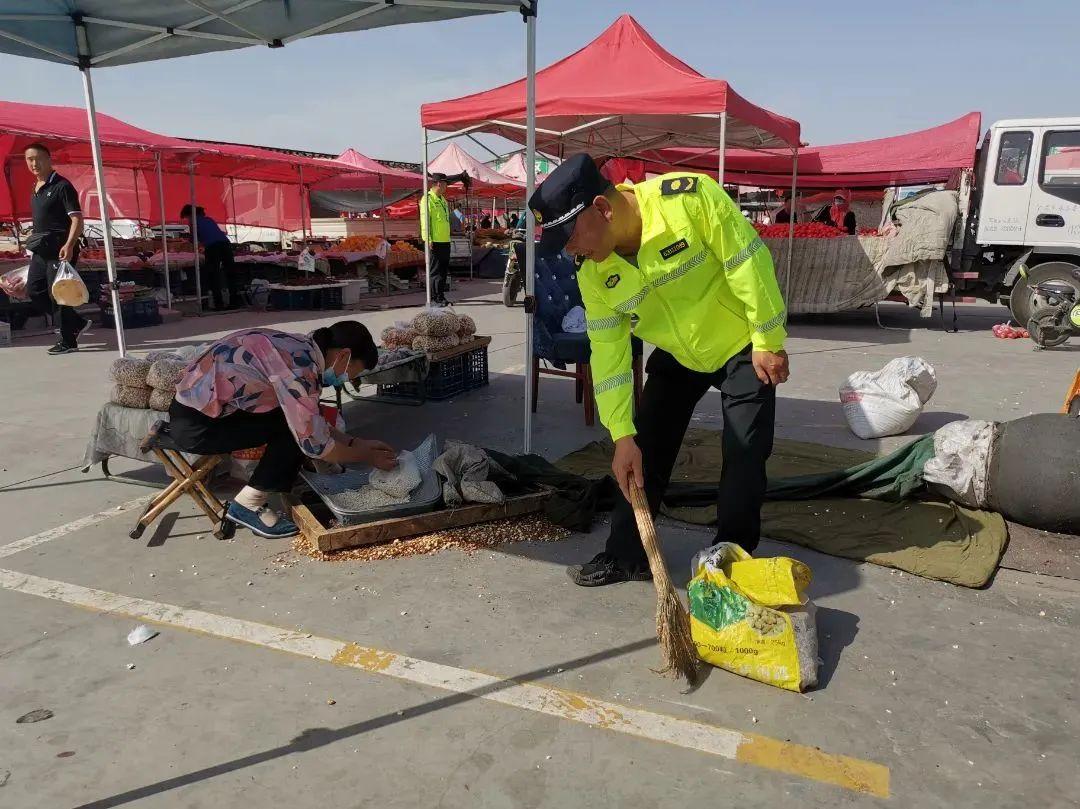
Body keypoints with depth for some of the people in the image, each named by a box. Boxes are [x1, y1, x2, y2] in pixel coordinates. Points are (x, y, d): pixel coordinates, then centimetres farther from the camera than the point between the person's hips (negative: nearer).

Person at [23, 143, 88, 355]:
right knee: (34, 291, 10)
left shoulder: (62, 186, -10)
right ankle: (77, 322, 20)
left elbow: (77, 218, -17)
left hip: (60, 250, -9)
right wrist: (33, 242, 22)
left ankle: (68, 342, 6)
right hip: (40, 250, 9)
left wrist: (69, 245, -27)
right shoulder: (35, 189, 15)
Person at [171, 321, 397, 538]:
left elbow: (312, 422, 14)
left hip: (198, 400, 9)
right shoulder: (299, 365, -24)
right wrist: (367, 457, -7)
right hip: (196, 425, -9)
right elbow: (313, 443, -21)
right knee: (299, 427, -13)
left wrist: (355, 443, 11)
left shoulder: (300, 347, 3)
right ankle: (248, 505, -4)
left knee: (298, 418, 6)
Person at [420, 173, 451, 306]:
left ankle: (441, 296, 18)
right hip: (435, 242, -9)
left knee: (444, 270, 11)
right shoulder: (428, 199, -8)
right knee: (435, 271, -6)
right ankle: (434, 298, -3)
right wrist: (428, 239, -20)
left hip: (445, 241, 9)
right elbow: (424, 220, -14)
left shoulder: (442, 199, 19)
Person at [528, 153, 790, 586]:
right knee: (645, 452, 4)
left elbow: (746, 261, -25)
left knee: (745, 455, -3)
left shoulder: (689, 198, -32)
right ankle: (626, 555, 18)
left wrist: (769, 341, -20)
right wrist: (622, 435, -13)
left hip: (741, 345, -4)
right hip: (677, 357, 4)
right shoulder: (592, 274, -16)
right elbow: (608, 353, -13)